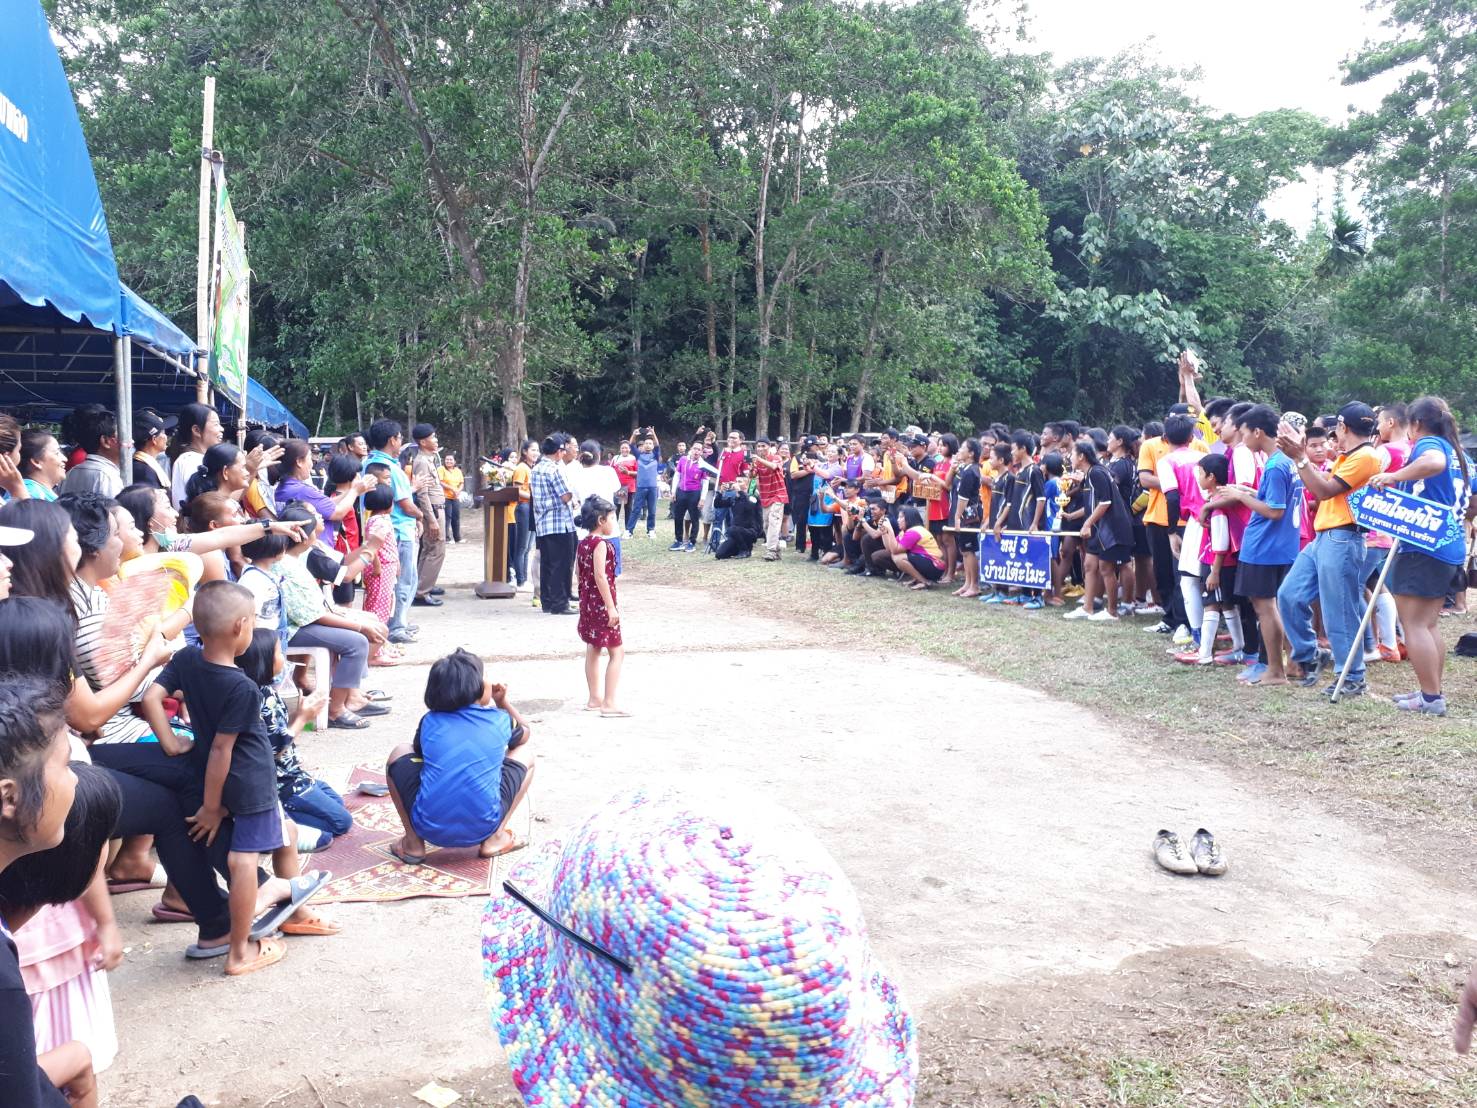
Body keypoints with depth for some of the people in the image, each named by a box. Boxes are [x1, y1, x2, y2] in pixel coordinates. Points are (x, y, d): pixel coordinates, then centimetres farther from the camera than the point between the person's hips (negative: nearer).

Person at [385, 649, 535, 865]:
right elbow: (525, 733, 27)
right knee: (525, 753, 21)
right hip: (482, 827, -1)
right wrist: (502, 702, 34)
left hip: (429, 827, 1)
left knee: (399, 753, 26)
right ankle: (495, 838, 12)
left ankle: (413, 843, 17)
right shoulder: (499, 720, 4)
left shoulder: (429, 721, 5)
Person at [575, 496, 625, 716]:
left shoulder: (583, 543, 9)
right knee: (617, 651, -4)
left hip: (587, 601, 10)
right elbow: (600, 576, -23)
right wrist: (610, 607, -22)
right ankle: (609, 703, -8)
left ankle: (594, 699, 23)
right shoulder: (601, 544, -17)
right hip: (601, 603, -10)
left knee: (593, 650, 16)